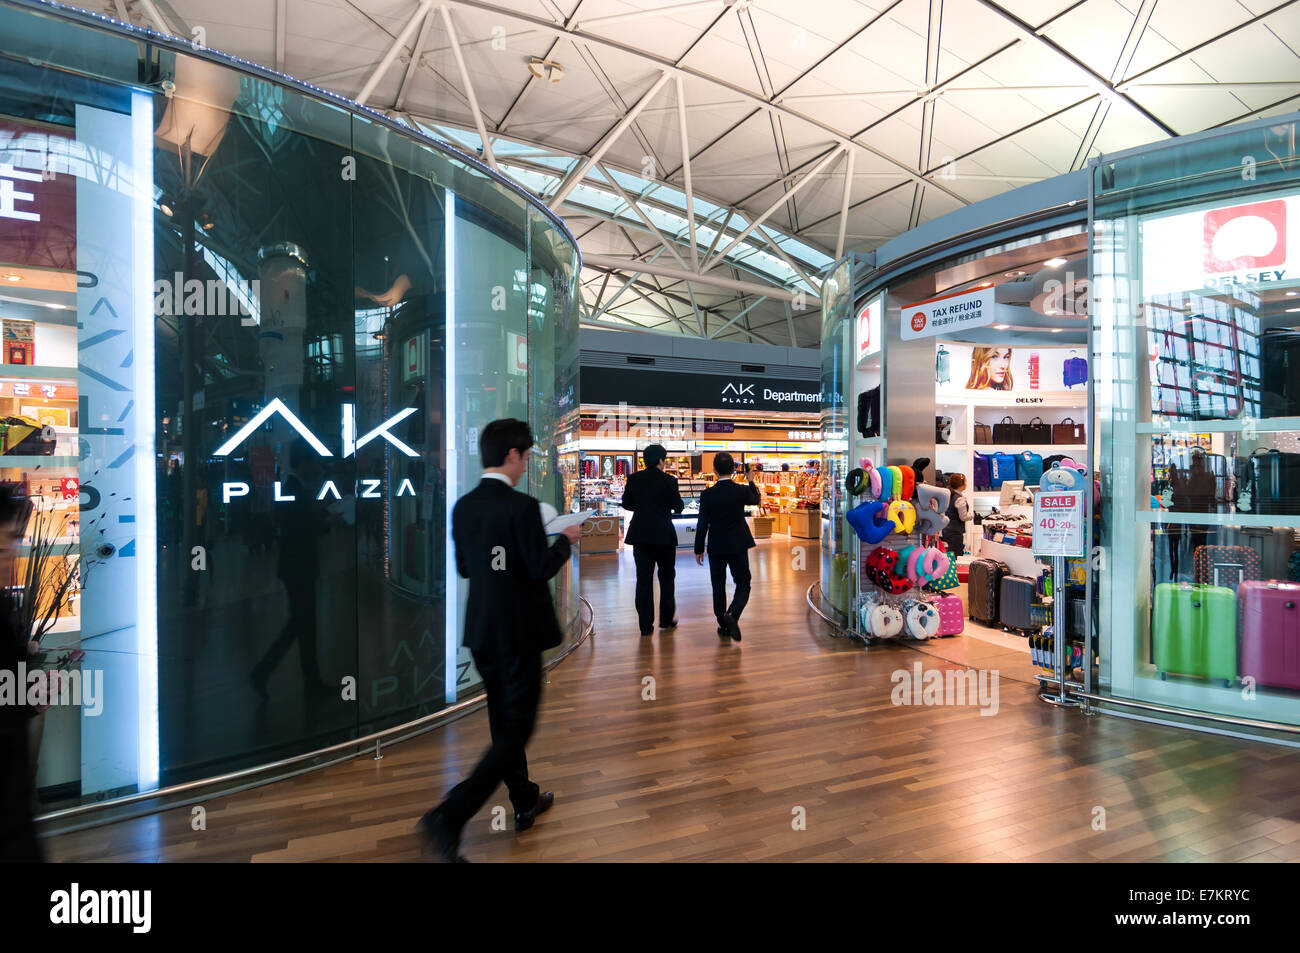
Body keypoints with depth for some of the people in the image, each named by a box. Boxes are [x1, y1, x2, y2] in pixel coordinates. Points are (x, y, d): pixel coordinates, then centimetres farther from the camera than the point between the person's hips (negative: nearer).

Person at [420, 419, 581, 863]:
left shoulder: (463, 506, 2)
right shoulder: (522, 507, -20)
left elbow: (463, 566, 9)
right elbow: (542, 567, -18)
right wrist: (566, 539, -1)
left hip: (481, 630, 8)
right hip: (518, 632, -8)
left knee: (504, 721, 20)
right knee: (515, 729, 5)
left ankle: (525, 801, 38)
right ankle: (448, 817, -2)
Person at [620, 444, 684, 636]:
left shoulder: (634, 479, -1)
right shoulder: (669, 480, -11)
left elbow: (626, 504, 8)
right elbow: (678, 507, -5)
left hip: (640, 534, 3)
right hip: (663, 534, -3)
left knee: (643, 578, 6)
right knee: (667, 577, 15)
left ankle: (646, 625, 7)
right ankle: (666, 619, 23)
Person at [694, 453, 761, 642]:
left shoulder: (707, 494, -9)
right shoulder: (742, 491, -9)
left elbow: (702, 524, -6)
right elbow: (757, 500, 14)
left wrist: (699, 549, 3)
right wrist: (751, 481, 28)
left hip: (716, 548, 1)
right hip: (738, 546, -1)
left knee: (718, 587, 13)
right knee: (743, 585, 8)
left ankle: (724, 626, 19)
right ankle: (732, 614, -16)